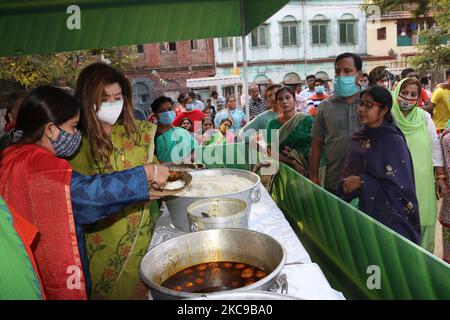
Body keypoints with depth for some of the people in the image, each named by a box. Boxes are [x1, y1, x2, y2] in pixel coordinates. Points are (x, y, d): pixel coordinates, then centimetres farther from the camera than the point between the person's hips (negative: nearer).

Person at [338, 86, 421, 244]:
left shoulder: (394, 141, -13)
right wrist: (345, 186, -11)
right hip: (360, 213, 5)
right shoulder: (357, 138, 4)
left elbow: (400, 187, -16)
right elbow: (348, 174, 9)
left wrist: (362, 183, -19)